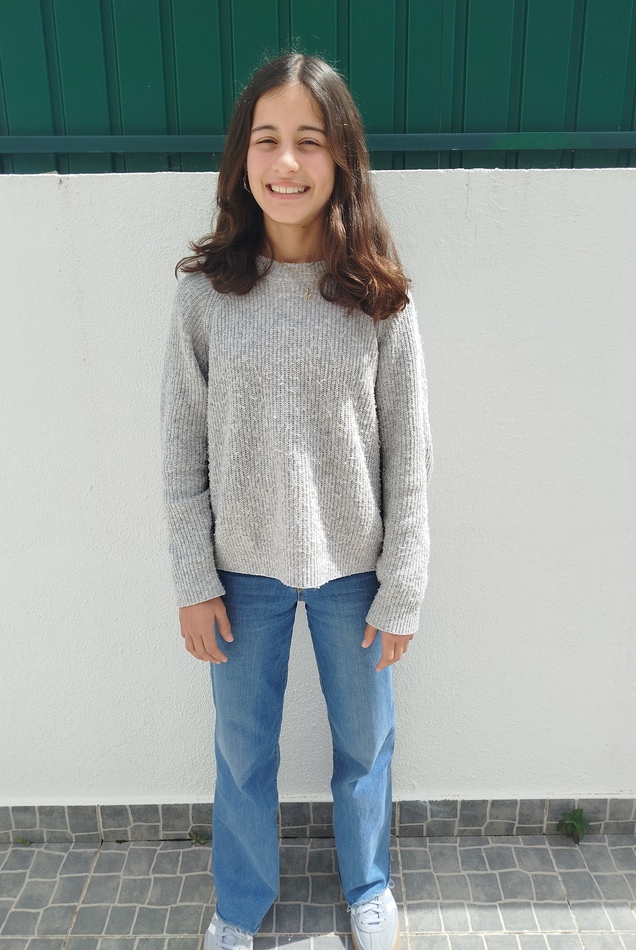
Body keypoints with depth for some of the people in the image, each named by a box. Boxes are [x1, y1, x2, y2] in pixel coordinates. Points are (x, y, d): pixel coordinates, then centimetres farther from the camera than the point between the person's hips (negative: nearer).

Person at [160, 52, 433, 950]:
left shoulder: (379, 297, -9)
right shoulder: (206, 291, -8)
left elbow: (409, 459, -6)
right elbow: (183, 450, -3)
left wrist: (402, 592, -5)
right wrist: (195, 581, -3)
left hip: (353, 570, 0)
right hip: (243, 569, 1)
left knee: (364, 742, 20)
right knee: (243, 750, 20)